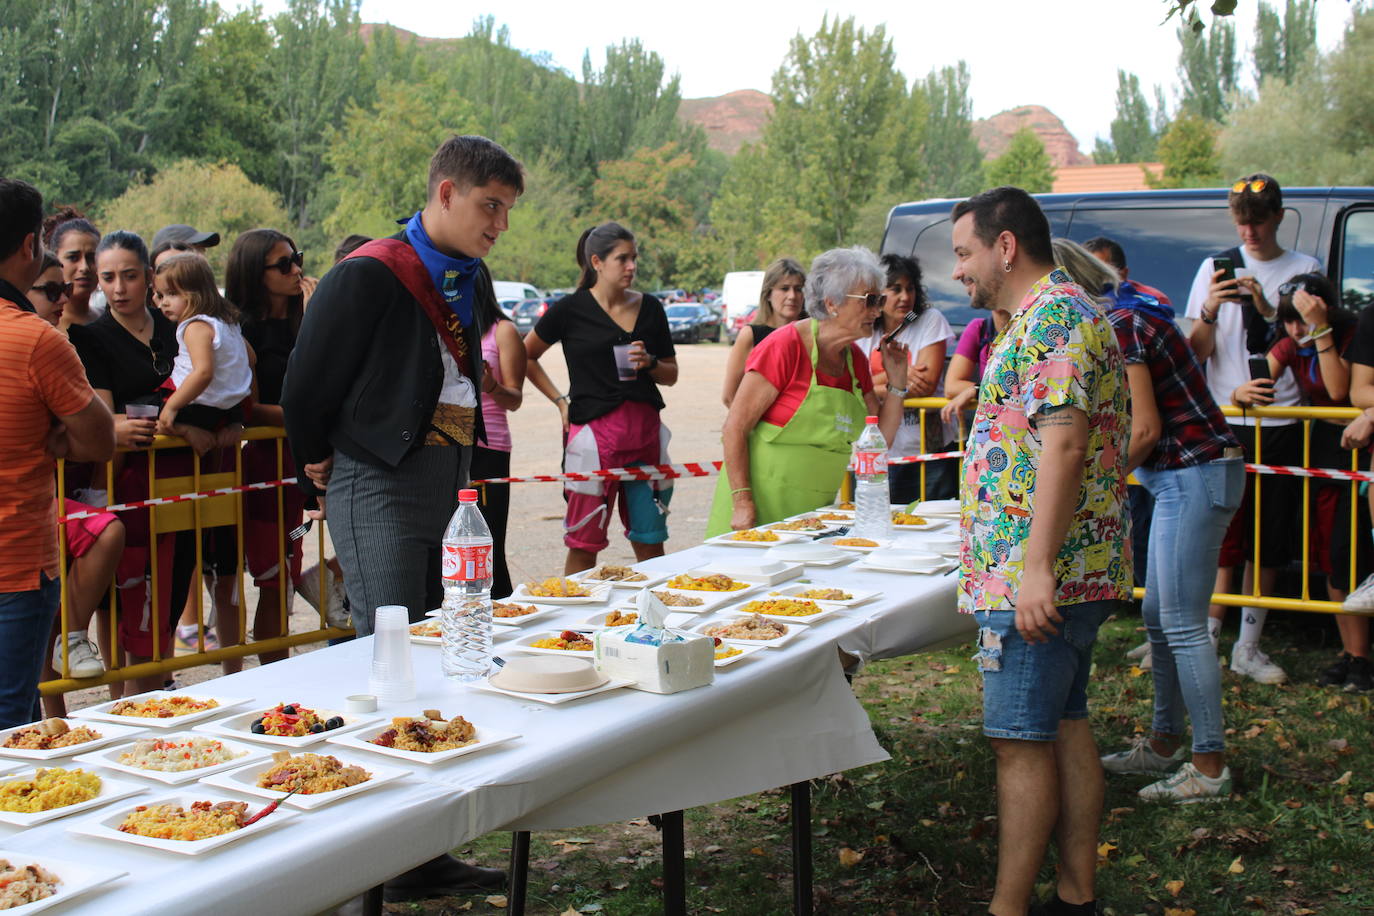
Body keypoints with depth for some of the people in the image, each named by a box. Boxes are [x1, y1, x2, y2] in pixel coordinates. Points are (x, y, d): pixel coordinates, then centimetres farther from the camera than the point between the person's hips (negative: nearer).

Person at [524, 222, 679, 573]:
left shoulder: (649, 308, 9)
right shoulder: (570, 310, -1)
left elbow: (670, 375, 16)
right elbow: (524, 356, 10)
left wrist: (649, 363, -5)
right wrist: (560, 400, 4)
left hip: (645, 430, 4)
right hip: (595, 430, -4)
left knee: (650, 543, 7)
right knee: (584, 544, 0)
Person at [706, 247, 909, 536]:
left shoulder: (855, 358, 8)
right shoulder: (786, 346, -13)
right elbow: (735, 426, -15)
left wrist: (897, 384, -1)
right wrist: (743, 503, -22)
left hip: (815, 510, 7)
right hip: (761, 504, -6)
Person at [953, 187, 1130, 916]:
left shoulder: (1053, 316, -15)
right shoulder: (1052, 314, 18)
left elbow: (1062, 445, -25)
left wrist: (1036, 568, -27)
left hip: (1034, 579, -11)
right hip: (1066, 575, 11)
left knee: (1022, 743, -6)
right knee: (1065, 727, 14)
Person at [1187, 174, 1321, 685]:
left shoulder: (1304, 270, 6)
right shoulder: (1216, 268, 7)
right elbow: (1197, 353, 2)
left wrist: (1268, 309, -15)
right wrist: (1209, 311, -17)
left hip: (1281, 421, 1)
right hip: (1225, 420, -1)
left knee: (1268, 544, 5)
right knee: (1223, 536, -7)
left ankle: (1248, 648, 14)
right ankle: (1208, 640, -3)